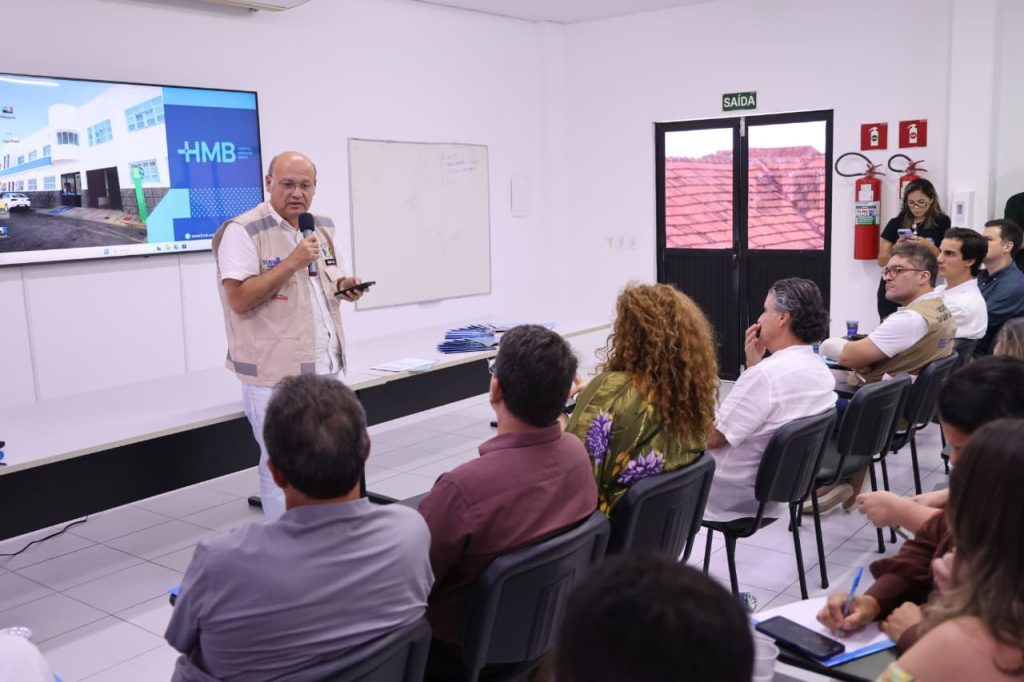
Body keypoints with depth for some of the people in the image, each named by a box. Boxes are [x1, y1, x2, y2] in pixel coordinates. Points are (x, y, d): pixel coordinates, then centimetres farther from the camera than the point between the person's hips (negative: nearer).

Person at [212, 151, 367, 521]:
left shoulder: (322, 228, 11)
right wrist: (292, 262, -23)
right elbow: (239, 299, -20)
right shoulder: (243, 231, -12)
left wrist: (344, 286, 0)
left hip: (327, 369, 7)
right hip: (277, 375, -7)